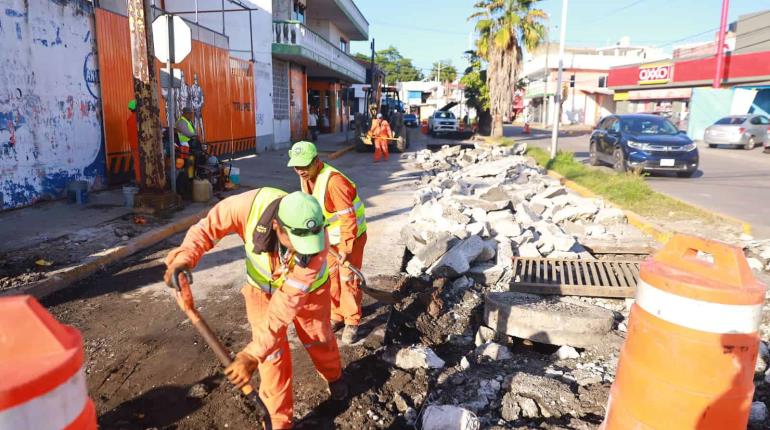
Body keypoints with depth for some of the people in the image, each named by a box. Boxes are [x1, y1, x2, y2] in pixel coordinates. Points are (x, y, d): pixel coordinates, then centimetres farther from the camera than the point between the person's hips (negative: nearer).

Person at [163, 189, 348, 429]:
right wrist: (184, 257, -42)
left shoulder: (317, 243, -42)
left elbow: (287, 303, -39)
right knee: (272, 354, 2)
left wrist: (253, 355, -41)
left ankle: (334, 376, 53)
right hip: (263, 287, 1)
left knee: (318, 338, 19)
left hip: (308, 288, 0)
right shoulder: (251, 205, -39)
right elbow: (207, 227, -22)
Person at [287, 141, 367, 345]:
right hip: (329, 236, 8)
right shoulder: (306, 177, -4)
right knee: (330, 277, 15)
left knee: (348, 279, 1)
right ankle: (336, 316, 32)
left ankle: (352, 322, 18)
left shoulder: (333, 181, -31)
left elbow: (348, 217, -30)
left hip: (351, 235, -8)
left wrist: (346, 248, -29)